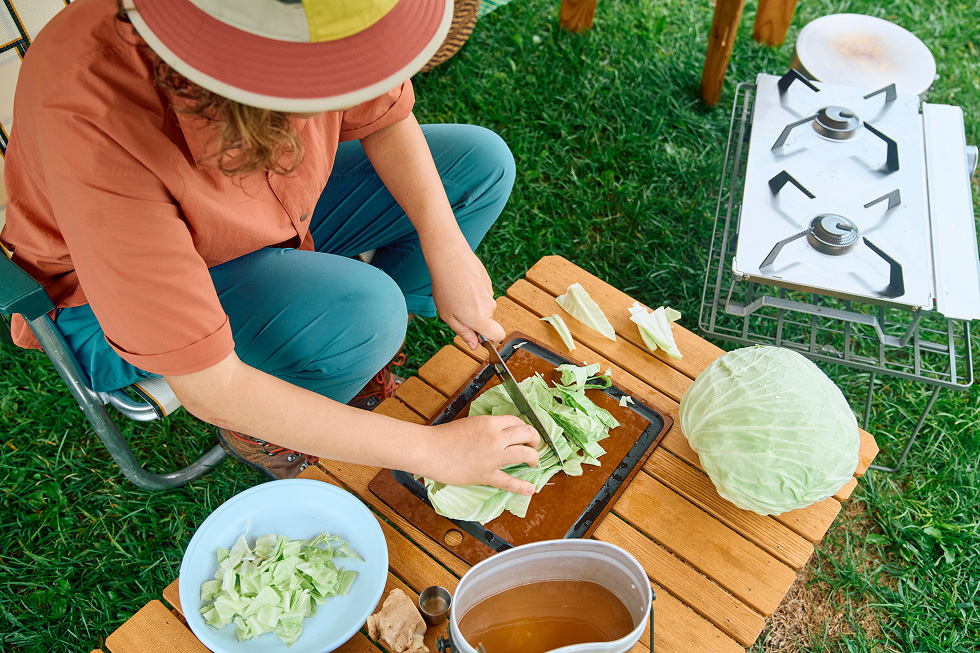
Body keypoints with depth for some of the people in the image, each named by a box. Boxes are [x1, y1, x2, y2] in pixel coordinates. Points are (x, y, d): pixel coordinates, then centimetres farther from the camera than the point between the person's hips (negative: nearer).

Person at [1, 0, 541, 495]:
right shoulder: (93, 121, -41)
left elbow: (385, 119, -4)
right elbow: (209, 390, -37)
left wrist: (447, 250, -17)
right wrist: (430, 450, -32)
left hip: (268, 219, 6)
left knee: (482, 164, -3)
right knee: (361, 314, -33)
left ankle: (366, 350, 11)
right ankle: (251, 433, 1)